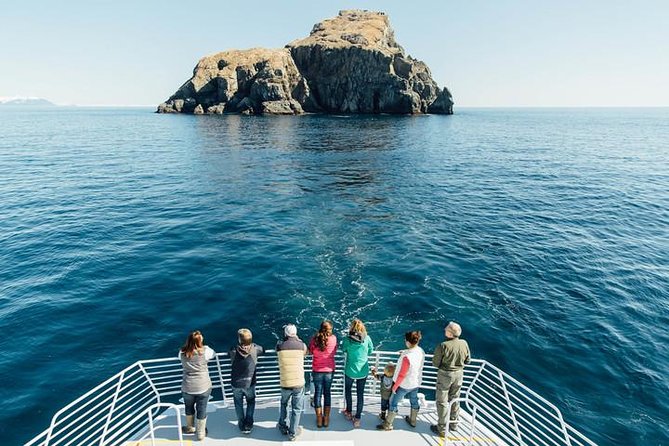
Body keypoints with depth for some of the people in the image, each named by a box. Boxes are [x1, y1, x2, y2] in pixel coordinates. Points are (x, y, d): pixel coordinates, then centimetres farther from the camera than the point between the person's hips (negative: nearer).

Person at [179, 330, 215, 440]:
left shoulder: (182, 353, -10)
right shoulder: (205, 351, -16)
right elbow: (213, 353, 5)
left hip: (187, 387, 2)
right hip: (203, 387, -2)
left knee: (189, 408, 26)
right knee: (202, 410, 14)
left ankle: (190, 428, 48)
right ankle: (200, 433, 30)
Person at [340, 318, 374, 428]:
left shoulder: (347, 339, -17)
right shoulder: (367, 338, -12)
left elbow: (343, 349, 3)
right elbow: (371, 351, 4)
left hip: (350, 371, -1)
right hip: (363, 371, 1)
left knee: (348, 390, 24)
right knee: (360, 394, 13)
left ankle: (349, 412, 38)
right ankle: (357, 418, 20)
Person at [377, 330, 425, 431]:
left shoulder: (407, 357, -35)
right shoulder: (421, 351, -13)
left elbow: (402, 375, -26)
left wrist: (395, 386, -13)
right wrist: (404, 353, 8)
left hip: (404, 384, -7)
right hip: (416, 383, 7)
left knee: (393, 403, 10)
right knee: (414, 401, 26)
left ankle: (388, 424, 24)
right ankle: (413, 421, 47)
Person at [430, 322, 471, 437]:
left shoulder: (443, 346, -26)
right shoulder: (464, 343, -11)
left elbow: (435, 363, -17)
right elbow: (467, 360, 2)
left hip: (445, 375, -5)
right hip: (459, 374, 5)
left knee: (442, 401, 8)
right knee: (454, 399, 22)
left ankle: (442, 429, 16)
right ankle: (453, 423, 37)